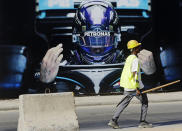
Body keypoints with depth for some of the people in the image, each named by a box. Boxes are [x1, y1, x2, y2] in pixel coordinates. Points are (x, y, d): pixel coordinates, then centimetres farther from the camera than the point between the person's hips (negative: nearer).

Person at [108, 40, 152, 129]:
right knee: (144, 102, 7)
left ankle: (113, 121, 3)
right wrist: (137, 88, -23)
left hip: (127, 86, 8)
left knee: (124, 103, 9)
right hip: (135, 85, -8)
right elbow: (135, 74, -21)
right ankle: (142, 122, 8)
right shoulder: (135, 59, -15)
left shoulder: (129, 58, 13)